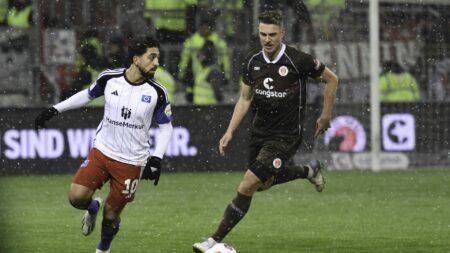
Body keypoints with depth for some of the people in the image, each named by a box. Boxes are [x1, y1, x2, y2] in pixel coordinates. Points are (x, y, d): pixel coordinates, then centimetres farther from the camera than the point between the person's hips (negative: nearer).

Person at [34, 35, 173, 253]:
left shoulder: (157, 92, -10)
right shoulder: (109, 78, -7)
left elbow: (166, 127, 3)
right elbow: (87, 95, 13)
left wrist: (156, 158, -9)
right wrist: (54, 110, 11)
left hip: (131, 162, -1)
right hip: (102, 151, 1)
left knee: (111, 215, 3)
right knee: (77, 197, -15)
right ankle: (93, 208, 21)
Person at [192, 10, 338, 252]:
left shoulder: (298, 60, -18)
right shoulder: (252, 60, -2)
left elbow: (331, 79, -3)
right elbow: (245, 98, 10)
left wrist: (326, 116, 3)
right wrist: (230, 131, 2)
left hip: (285, 135, -7)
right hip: (259, 130, 7)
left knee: (247, 186, -14)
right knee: (263, 183, 24)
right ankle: (309, 171, 47)